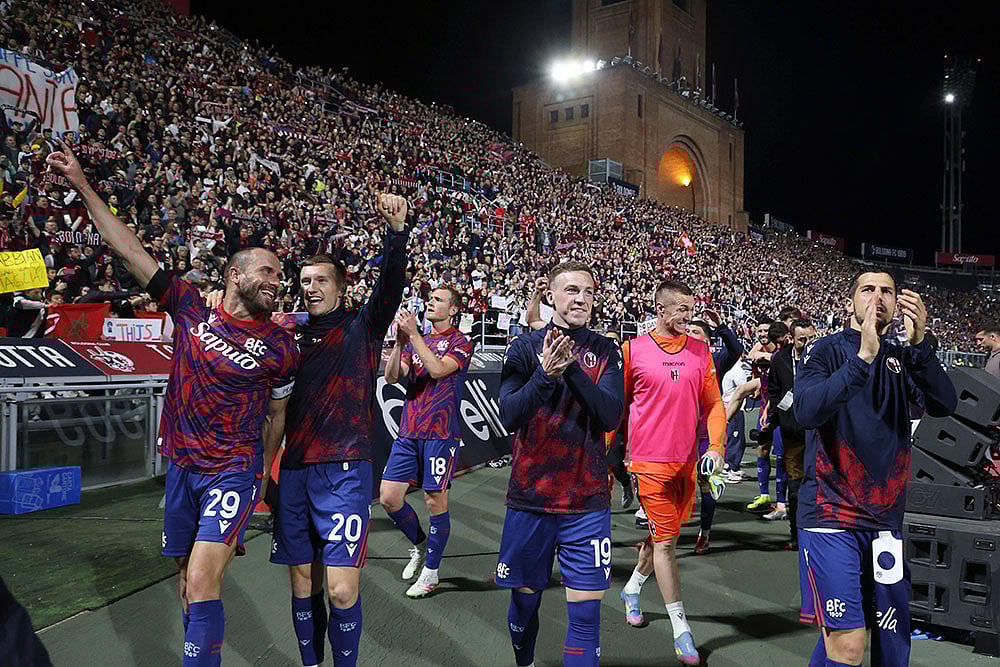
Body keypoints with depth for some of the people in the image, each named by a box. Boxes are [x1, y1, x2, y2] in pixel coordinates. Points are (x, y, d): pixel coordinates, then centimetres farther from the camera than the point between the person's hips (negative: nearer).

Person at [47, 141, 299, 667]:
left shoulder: (281, 345, -4)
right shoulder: (190, 309, 0)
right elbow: (131, 252, -1)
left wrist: (262, 472, 13)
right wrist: (82, 186, -3)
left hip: (235, 470, -3)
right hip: (182, 466, 4)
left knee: (201, 580, -17)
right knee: (188, 578, 14)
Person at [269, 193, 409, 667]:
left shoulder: (362, 326, 2)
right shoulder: (291, 335, 14)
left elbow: (391, 284, -13)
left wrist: (397, 231, -30)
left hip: (344, 469, -4)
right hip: (293, 469, 4)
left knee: (341, 589, -8)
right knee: (302, 582, 12)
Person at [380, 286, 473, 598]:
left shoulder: (460, 343, -1)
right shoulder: (417, 340, 17)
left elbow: (438, 370, -20)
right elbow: (391, 377, 5)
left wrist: (414, 334, -18)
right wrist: (399, 342, -9)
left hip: (440, 435, -6)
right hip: (408, 433, 6)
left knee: (436, 502, 0)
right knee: (389, 498, 4)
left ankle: (431, 572, 15)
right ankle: (420, 545, 29)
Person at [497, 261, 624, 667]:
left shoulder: (606, 352, 3)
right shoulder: (526, 347, 0)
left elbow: (611, 416, -10)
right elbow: (508, 417, -9)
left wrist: (572, 369, -21)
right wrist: (545, 374, -22)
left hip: (587, 500, 0)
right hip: (530, 496, 0)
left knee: (586, 611, -1)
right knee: (525, 599, 14)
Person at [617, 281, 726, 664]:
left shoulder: (701, 350, 6)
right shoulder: (633, 350, -3)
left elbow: (713, 403, 7)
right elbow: (618, 406, 4)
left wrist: (715, 447, -7)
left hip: (688, 461, 4)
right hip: (651, 461, -4)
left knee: (665, 534, 17)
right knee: (665, 541, -3)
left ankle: (632, 589, 42)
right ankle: (681, 630, 7)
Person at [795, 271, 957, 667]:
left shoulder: (903, 358, 10)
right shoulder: (827, 350, -3)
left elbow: (944, 406, -7)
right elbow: (806, 411, -20)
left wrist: (919, 344, -21)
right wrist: (863, 357, -27)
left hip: (885, 518, 5)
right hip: (831, 513, -5)